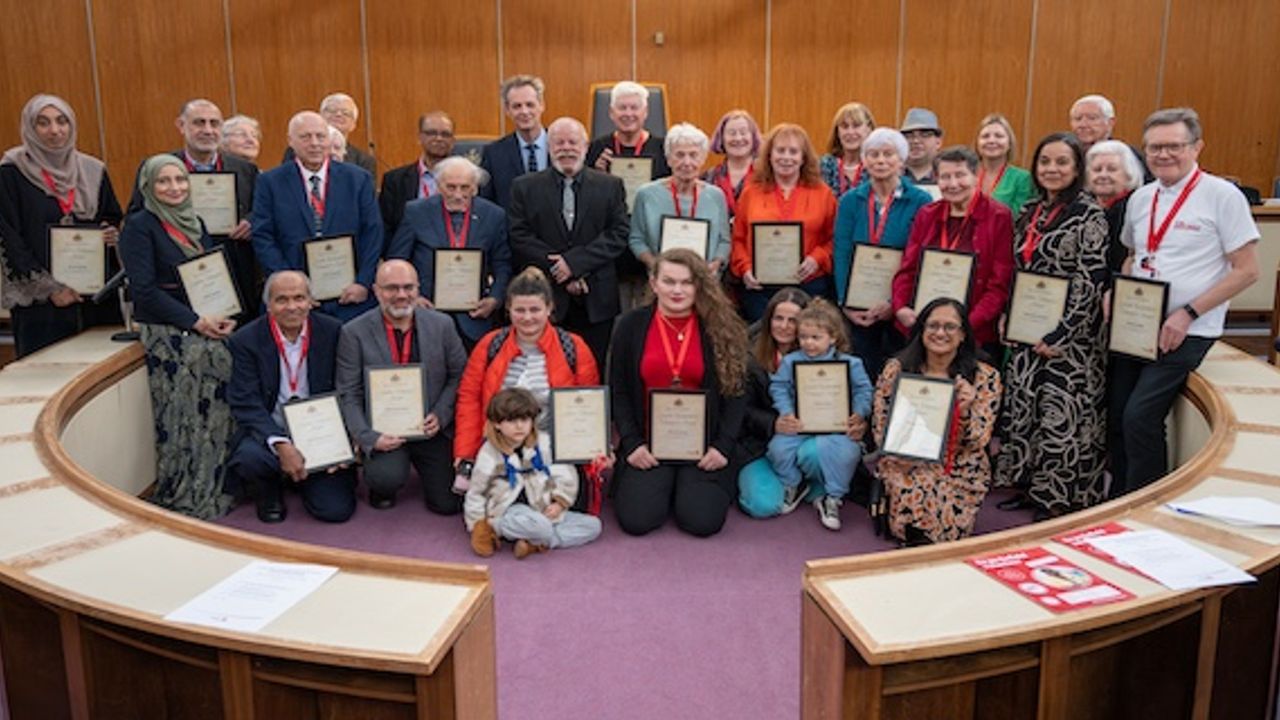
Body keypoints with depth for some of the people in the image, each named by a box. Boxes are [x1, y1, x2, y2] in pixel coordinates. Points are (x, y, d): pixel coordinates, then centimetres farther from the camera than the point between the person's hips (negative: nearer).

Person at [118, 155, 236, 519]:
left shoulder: (195, 222, 13)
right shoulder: (139, 226, -6)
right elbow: (144, 289, -13)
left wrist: (225, 317, -3)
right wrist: (196, 321, -17)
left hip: (210, 331, 6)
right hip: (168, 336, -6)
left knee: (216, 413, 7)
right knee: (179, 419, -1)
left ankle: (211, 492, 20)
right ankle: (180, 500, 12)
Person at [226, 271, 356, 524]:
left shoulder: (332, 332, -3)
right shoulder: (246, 341, -7)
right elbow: (246, 404, -12)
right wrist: (281, 445, -27)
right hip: (270, 434, -1)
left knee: (336, 510, -12)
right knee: (248, 458, -34)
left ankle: (302, 478, 23)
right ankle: (269, 492, 4)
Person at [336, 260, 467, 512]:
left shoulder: (442, 325, -1)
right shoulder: (354, 333, -7)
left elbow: (458, 375, 6)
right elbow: (348, 395, -6)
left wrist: (441, 415, -9)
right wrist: (369, 437, -19)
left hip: (430, 428, 2)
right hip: (383, 430, -2)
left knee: (448, 504, -2)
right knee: (387, 479, -30)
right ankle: (381, 486, 9)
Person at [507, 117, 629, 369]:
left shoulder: (610, 186, 8)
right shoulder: (525, 187, 7)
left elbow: (619, 234, -1)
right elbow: (519, 238, -1)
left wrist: (574, 262, -12)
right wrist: (559, 273, -10)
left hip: (596, 301, 1)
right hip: (545, 298, 0)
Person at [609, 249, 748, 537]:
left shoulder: (721, 328, 0)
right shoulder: (632, 325, 2)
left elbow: (736, 391, 1)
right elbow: (618, 392, 4)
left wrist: (723, 446, -10)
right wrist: (631, 443, -7)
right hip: (648, 443, 1)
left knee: (702, 521, -16)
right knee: (637, 519, -16)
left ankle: (688, 486, 19)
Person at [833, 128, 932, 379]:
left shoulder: (919, 201, -2)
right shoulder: (850, 201, 5)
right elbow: (841, 255, 0)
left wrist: (895, 302, -16)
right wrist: (846, 303, -10)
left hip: (901, 309, -2)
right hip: (857, 310, 2)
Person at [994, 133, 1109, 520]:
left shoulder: (1088, 215, -10)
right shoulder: (1030, 212, 11)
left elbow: (1091, 282, -14)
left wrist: (1059, 336, -16)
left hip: (1068, 337, -7)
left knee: (1062, 414, -3)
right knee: (1022, 408, 9)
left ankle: (1061, 500, 10)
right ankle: (1032, 487, 23)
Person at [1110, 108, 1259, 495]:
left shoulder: (1222, 196, -8)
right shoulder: (1141, 198, 10)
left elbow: (1246, 270, -9)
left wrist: (1187, 314, -16)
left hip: (1185, 332, -6)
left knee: (1140, 417, -15)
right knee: (1117, 417, 6)